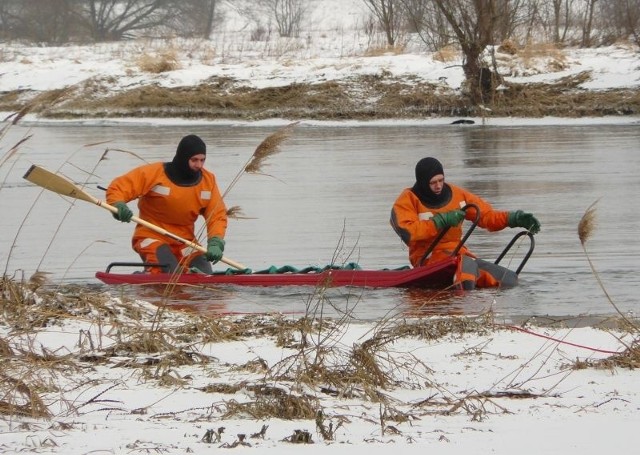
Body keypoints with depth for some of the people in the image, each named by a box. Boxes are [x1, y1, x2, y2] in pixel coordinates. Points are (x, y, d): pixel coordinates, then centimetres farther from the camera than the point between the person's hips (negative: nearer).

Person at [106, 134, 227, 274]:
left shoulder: (208, 180, 2)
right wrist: (119, 206, -36)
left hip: (185, 241, 5)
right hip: (152, 237, -5)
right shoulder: (154, 173, -12)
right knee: (171, 273, -29)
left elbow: (218, 215, -2)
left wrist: (215, 242, -21)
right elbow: (117, 188, -12)